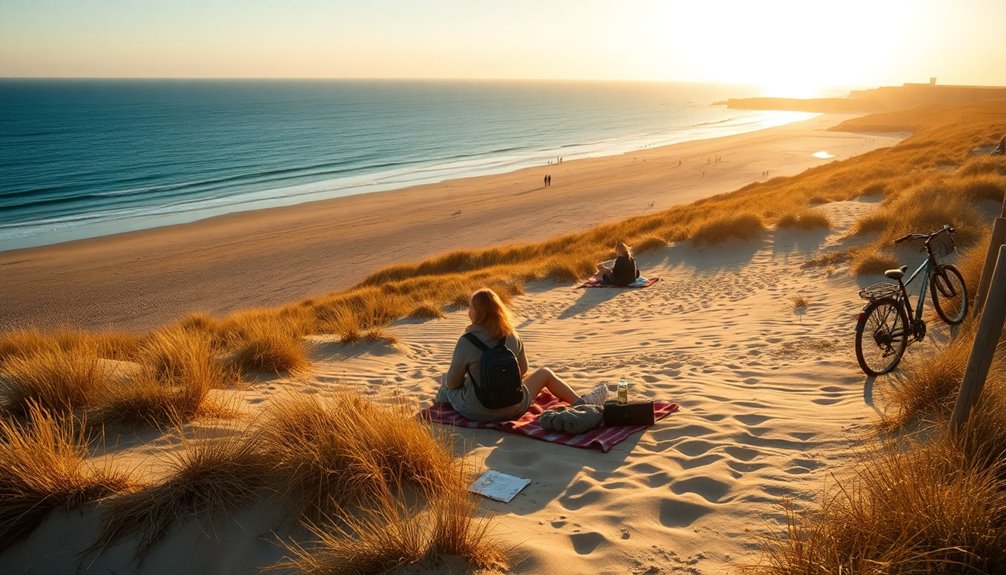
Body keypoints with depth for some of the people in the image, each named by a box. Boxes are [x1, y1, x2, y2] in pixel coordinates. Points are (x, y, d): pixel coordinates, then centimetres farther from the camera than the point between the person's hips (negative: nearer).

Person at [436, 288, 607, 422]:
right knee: (545, 373, 26)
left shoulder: (466, 342, -21)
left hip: (474, 411, -1)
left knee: (446, 383, 29)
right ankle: (581, 402, 26)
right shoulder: (511, 336, -9)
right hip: (512, 408, 2)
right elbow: (522, 370, 7)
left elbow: (452, 382, -10)